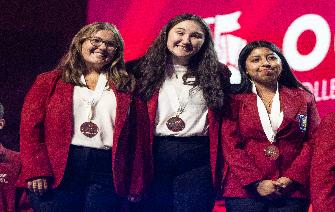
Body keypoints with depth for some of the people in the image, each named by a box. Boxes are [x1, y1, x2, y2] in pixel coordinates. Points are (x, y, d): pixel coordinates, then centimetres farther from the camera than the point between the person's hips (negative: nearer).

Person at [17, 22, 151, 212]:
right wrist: (37, 171, -9)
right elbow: (30, 126, 3)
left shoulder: (126, 86, 14)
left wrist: (136, 183, 1)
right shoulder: (50, 82, 12)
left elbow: (138, 137, 8)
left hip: (108, 170, 1)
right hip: (58, 170, -1)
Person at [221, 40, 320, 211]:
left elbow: (313, 142, 5)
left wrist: (291, 179, -7)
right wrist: (257, 182, -11)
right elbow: (230, 146, -1)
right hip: (245, 189, -1)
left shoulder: (303, 98, 11)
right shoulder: (235, 101, 7)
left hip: (292, 190, 1)